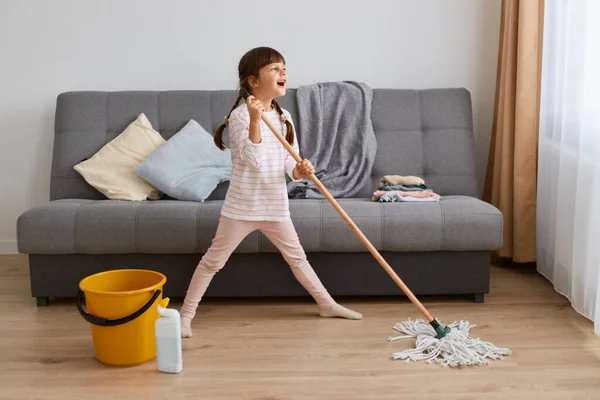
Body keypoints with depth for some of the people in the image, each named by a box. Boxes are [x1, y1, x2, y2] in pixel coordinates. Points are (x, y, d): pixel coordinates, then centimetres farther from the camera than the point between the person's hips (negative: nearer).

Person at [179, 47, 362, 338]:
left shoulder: (283, 117, 6)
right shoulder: (240, 115, -15)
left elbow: (289, 163, 5)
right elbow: (252, 159, -26)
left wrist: (301, 169, -18)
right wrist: (255, 120, -34)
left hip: (275, 206, 6)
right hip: (242, 205, -5)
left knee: (297, 257, 18)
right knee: (213, 260, 3)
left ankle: (326, 304, 31)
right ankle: (186, 314, 13)